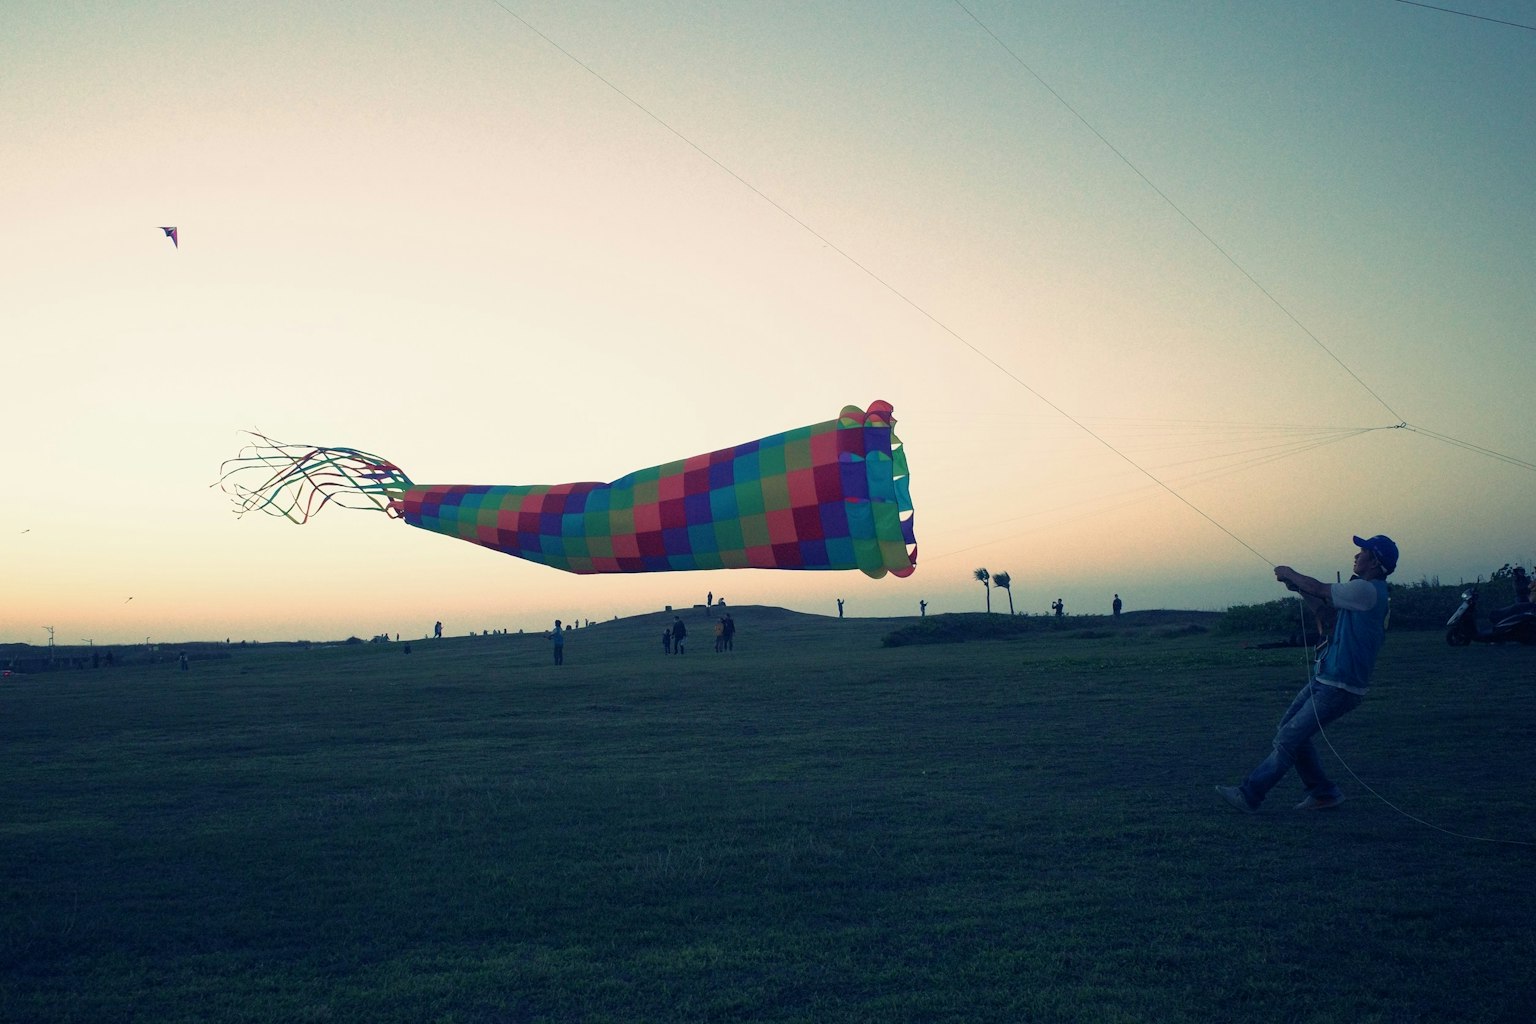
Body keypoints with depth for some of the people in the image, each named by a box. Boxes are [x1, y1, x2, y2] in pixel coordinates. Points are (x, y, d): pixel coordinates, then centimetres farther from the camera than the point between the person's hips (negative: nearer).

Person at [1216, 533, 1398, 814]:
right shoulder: (1365, 591, 14)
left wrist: (1290, 574, 4)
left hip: (1340, 688, -10)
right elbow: (1324, 608, 22)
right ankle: (1323, 792, 20)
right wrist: (1298, 587, 9)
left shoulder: (1368, 591, -18)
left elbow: (1319, 590, -12)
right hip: (1325, 680, 10)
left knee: (1289, 738, -9)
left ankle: (1250, 795, -4)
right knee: (1290, 729, 13)